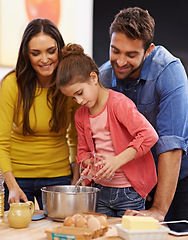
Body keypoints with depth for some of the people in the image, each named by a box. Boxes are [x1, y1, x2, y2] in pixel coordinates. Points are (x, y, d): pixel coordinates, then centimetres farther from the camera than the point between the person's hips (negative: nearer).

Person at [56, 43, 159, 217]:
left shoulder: (118, 103, -15)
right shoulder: (80, 115, 8)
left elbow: (149, 135, -24)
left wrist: (117, 161, -26)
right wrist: (90, 164, -5)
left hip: (129, 191, -6)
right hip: (101, 189, 6)